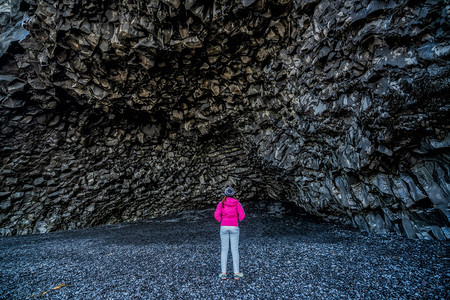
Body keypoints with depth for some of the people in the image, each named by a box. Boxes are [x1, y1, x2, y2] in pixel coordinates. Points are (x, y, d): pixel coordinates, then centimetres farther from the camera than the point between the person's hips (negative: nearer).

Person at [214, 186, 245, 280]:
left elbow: (216, 215, -8)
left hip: (224, 228, 1)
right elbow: (242, 215, -8)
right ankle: (236, 273, 10)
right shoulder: (237, 203, -1)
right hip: (234, 228, 0)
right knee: (235, 250, 8)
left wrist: (222, 222, 10)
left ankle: (223, 273, 11)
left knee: (224, 250, 10)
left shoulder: (221, 203, 0)